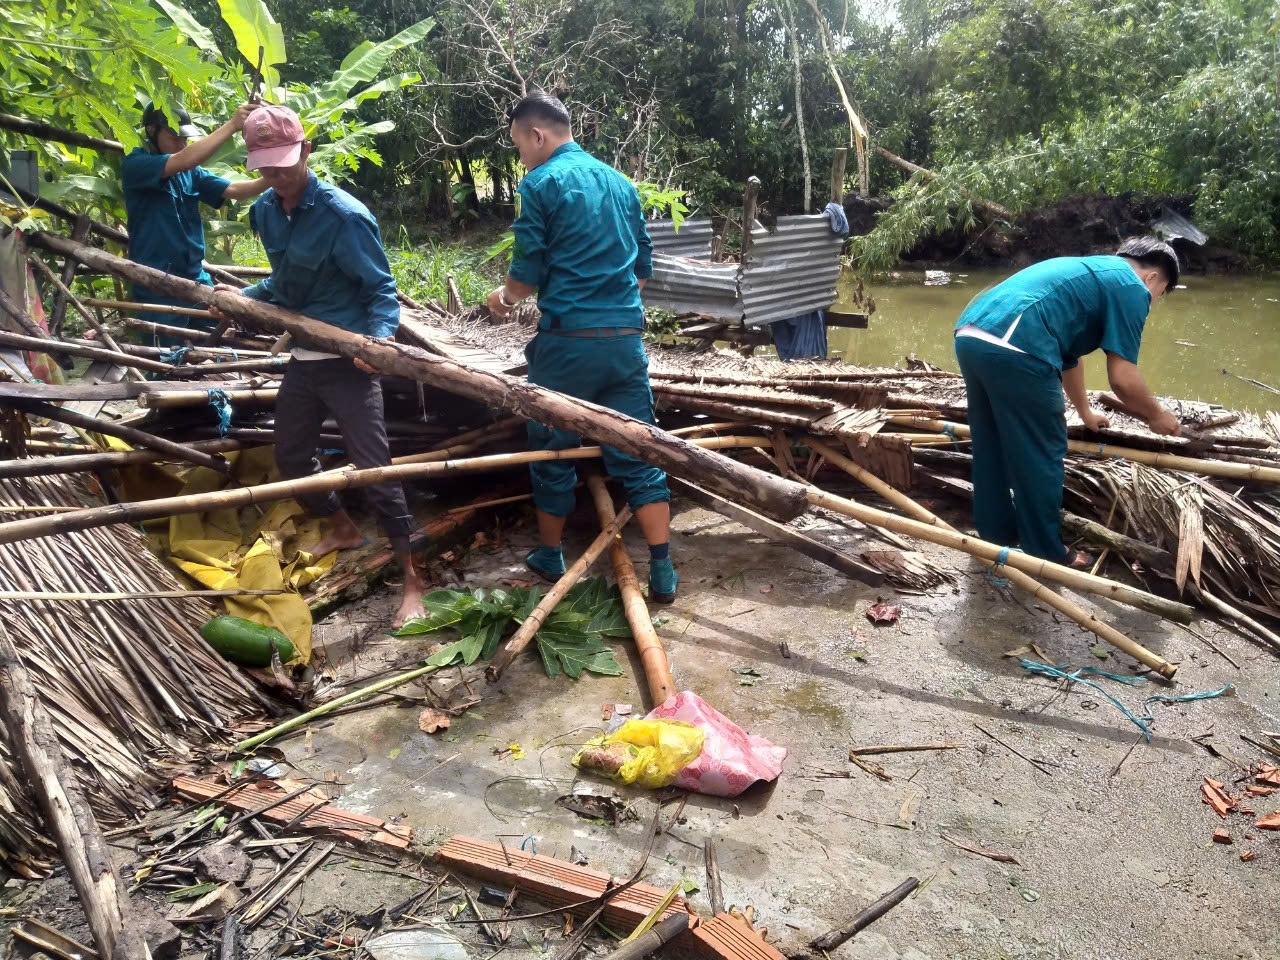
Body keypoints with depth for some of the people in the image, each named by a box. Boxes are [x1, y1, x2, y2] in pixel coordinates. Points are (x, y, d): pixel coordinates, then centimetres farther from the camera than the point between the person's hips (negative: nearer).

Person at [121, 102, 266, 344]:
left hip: (197, 277, 6)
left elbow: (233, 190, -1)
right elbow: (185, 160, -25)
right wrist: (232, 125, -27)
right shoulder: (134, 165, -10)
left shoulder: (191, 173, 9)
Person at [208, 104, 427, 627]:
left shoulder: (344, 215, -18)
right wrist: (245, 295, 3)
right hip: (301, 357, 8)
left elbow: (381, 289, -15)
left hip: (347, 360, -8)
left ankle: (411, 578, 2)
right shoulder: (265, 212, 3)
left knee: (373, 467, -8)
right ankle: (343, 528, 44)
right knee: (290, 457, 19)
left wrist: (379, 334, -32)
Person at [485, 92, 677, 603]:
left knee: (552, 451, 12)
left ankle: (550, 557, 26)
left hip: (568, 340, -5)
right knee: (637, 454, 6)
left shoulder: (541, 183, -5)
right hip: (626, 338, 5)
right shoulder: (619, 181, 14)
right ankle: (662, 572, 3)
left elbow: (527, 272, -5)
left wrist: (505, 297, 16)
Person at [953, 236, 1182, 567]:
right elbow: (1122, 379, 2)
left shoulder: (1088, 273, 34)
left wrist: (1085, 412, 57)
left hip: (970, 335, 9)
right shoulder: (1132, 288, 7)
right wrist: (1157, 415, 22)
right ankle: (1046, 555, 20)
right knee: (1040, 455, 7)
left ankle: (996, 534, 38)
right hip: (1012, 348, -9)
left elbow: (1067, 353, 45)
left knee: (992, 446, 23)